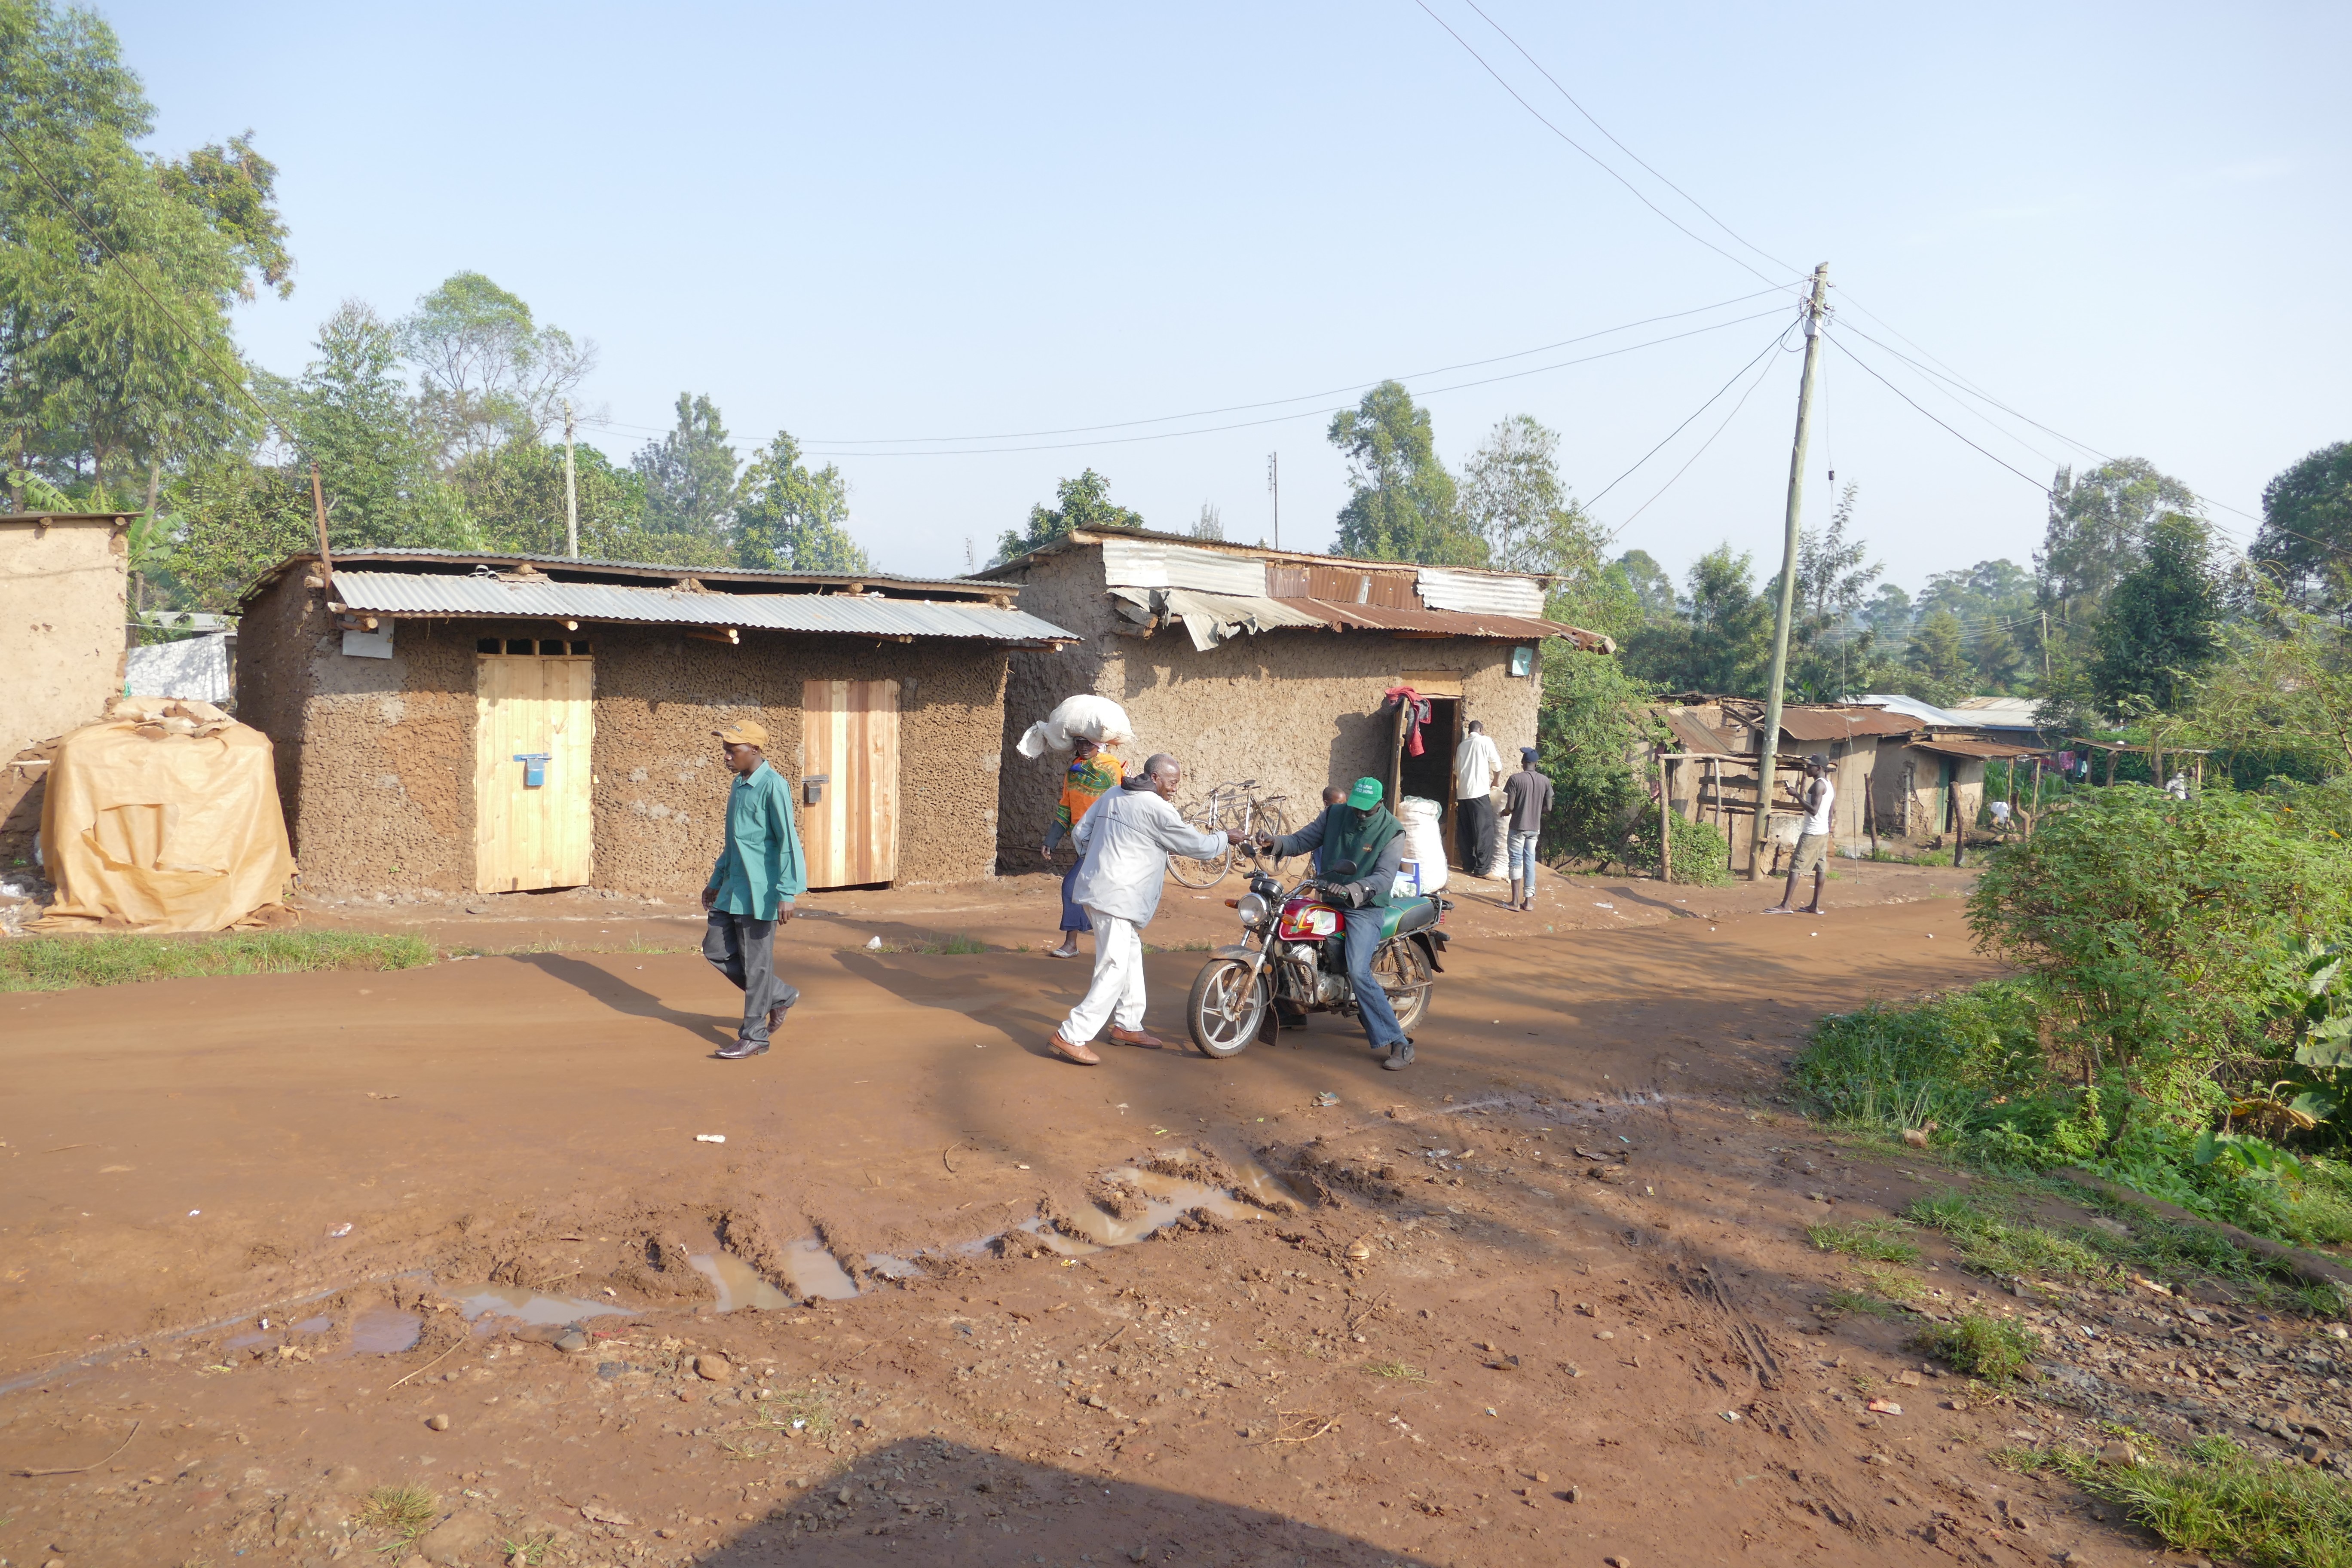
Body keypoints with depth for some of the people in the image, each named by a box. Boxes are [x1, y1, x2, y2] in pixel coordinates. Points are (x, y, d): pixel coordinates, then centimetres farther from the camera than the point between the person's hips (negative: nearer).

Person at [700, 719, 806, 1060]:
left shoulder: (773, 786, -15)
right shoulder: (738, 785, 13)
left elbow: (787, 841, -18)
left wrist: (786, 894, -23)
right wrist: (716, 881, 24)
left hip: (760, 890, -9)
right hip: (734, 888, 9)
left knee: (756, 962, -1)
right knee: (716, 950, 11)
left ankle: (754, 1035, 11)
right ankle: (780, 996, 25)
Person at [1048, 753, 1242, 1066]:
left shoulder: (1112, 795, 12)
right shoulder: (1156, 809, -13)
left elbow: (1080, 833, 14)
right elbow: (1197, 845, -6)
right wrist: (1226, 838, 11)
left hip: (1097, 886, 10)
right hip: (1116, 897, -10)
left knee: (1131, 956, 21)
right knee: (1114, 970, -10)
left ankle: (1127, 1025, 30)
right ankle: (1071, 1037, -13)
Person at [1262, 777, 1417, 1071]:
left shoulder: (1392, 831, -10)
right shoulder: (1335, 814, 3)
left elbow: (1385, 877, -19)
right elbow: (1303, 840, 1)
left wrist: (1352, 889, -36)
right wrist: (1276, 844, -20)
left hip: (1366, 908, -7)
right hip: (1330, 900, 7)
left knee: (1358, 972, -23)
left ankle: (1399, 1043, -19)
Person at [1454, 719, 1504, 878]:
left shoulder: (1462, 745, 16)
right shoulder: (1485, 741, 0)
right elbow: (1498, 767, 3)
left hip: (1462, 793, 6)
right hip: (1479, 793, -6)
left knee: (1465, 832, 10)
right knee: (1484, 831, -5)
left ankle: (1468, 864, 13)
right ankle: (1482, 868, -9)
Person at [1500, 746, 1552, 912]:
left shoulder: (1515, 779, -11)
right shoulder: (1545, 781, 2)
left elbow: (1510, 806, -14)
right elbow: (1548, 807, 4)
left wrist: (1505, 812, 8)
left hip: (1518, 827, -4)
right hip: (1534, 828, 4)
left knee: (1516, 861, 0)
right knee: (1530, 862, 10)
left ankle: (1515, 901, -3)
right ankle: (1529, 900, 11)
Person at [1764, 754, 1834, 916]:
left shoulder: (1818, 785, -16)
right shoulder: (1830, 785, 13)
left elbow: (1814, 810, -24)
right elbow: (1830, 811, 18)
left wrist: (1797, 795, -22)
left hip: (1812, 834, -10)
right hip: (1824, 832, 10)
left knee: (1795, 867, -9)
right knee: (1821, 868, 9)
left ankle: (1785, 905, -12)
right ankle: (1816, 906, 12)